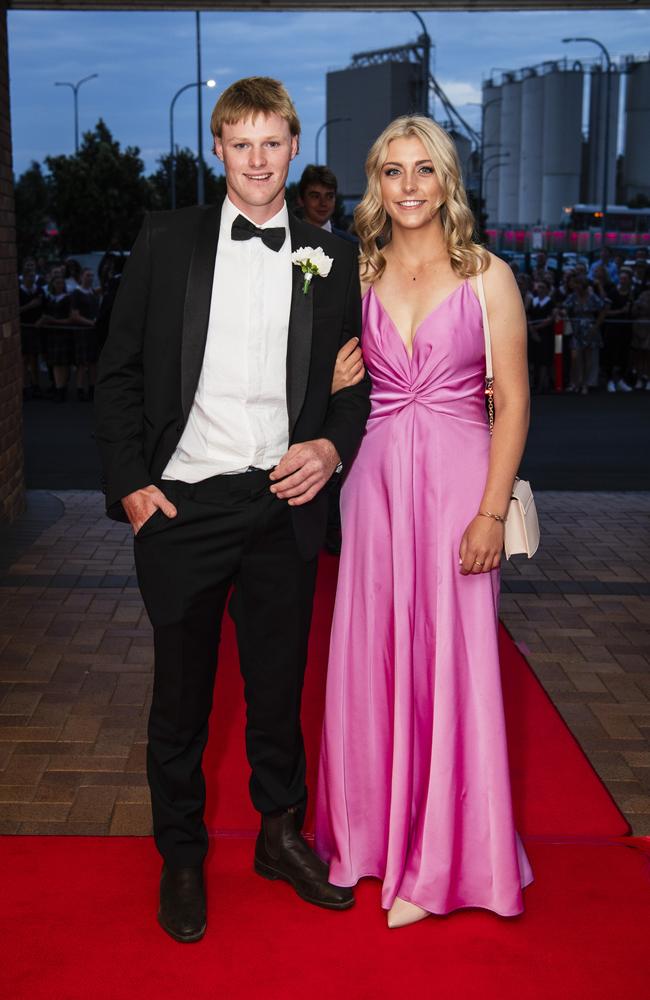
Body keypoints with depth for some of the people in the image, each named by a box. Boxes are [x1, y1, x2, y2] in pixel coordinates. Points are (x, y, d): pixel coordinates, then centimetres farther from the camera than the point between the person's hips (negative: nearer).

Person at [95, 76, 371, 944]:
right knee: (181, 692, 11)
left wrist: (335, 447, -8)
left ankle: (283, 833, 36)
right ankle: (181, 856, 30)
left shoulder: (333, 259, 6)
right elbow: (120, 372, 3)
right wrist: (128, 481, -5)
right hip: (181, 504, -1)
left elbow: (360, 378, 10)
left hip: (284, 507, 1)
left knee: (279, 684, 14)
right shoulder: (167, 241, 2)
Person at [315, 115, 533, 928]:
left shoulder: (487, 276, -2)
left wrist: (491, 512, -11)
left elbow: (513, 402, -4)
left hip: (457, 482, -3)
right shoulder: (360, 276, 8)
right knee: (370, 660, 9)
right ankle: (375, 828, 29)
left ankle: (439, 859, 20)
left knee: (451, 664, 2)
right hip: (375, 480, 3)